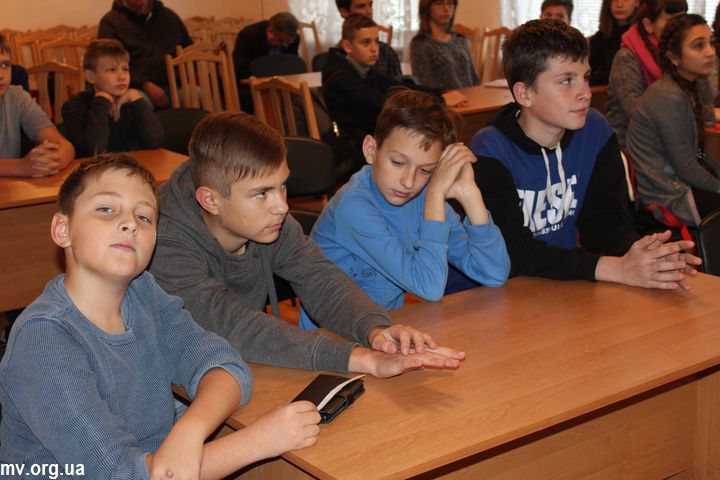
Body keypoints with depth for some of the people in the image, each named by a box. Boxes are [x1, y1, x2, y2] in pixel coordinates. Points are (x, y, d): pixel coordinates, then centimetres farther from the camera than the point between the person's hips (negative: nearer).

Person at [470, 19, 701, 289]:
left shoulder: (596, 132, 0)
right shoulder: (491, 154, -17)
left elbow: (605, 220, 0)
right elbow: (514, 254, -23)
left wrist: (638, 254, -22)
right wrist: (618, 269, -29)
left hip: (568, 282, 3)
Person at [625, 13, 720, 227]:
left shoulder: (686, 88, 8)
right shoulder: (669, 98, -20)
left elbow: (697, 155, 8)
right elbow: (686, 169, -18)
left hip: (678, 182, 9)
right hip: (668, 197, -9)